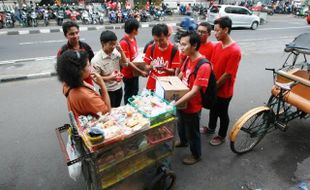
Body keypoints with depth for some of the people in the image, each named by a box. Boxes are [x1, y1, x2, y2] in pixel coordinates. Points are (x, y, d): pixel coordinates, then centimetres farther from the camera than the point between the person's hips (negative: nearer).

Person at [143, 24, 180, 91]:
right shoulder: (151, 48, -4)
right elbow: (146, 66, 2)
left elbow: (174, 71, -9)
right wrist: (151, 67, -20)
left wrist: (165, 69, -27)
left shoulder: (174, 50, -11)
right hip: (152, 84, 2)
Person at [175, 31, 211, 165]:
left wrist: (175, 103, -32)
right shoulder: (188, 59, -2)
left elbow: (194, 91, -30)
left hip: (192, 107, -7)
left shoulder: (204, 66, -28)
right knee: (181, 126, 29)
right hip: (182, 102, 8)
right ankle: (183, 141, 59)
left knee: (192, 132, 14)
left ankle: (196, 155, 40)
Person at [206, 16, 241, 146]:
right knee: (213, 109, 24)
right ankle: (211, 128, 48)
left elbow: (228, 74, -23)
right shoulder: (217, 46, -1)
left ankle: (221, 136, 35)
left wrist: (215, 86, -14)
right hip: (213, 87, 7)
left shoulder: (235, 50, -24)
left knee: (222, 113, 12)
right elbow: (212, 65, 4)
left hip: (224, 90, -7)